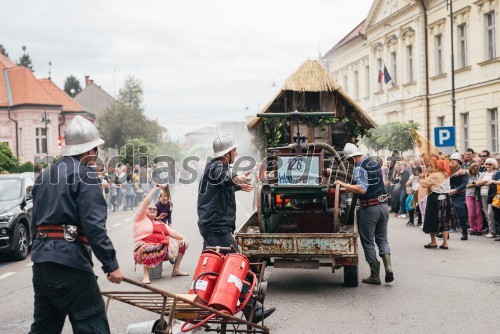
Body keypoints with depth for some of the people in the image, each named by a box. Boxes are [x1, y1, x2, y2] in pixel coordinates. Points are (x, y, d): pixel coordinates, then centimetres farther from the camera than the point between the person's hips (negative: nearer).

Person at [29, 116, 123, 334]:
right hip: (69, 260, -8)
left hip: (40, 259, 9)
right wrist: (111, 265, -15)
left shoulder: (45, 176, 17)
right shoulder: (86, 176, -8)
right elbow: (94, 226, -17)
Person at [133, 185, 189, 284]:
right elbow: (145, 203, -3)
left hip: (163, 248, 7)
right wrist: (154, 189, -1)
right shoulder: (141, 219, 7)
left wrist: (183, 238, -3)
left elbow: (172, 232, 14)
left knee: (182, 243, 7)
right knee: (149, 249, -43)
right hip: (146, 246, -7)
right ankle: (146, 275, -37)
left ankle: (176, 270, 7)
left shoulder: (160, 224, 25)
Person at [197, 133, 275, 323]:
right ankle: (253, 312, -14)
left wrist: (237, 187, 54)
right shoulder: (217, 167, -13)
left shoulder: (211, 166, 20)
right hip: (218, 227, -11)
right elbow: (219, 176, -41)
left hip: (209, 226, 11)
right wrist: (234, 179, -59)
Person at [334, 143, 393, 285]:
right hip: (383, 205, 7)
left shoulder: (359, 168, -16)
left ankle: (375, 276, 7)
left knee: (368, 242, 5)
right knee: (382, 239, 17)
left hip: (369, 208, -7)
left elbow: (362, 189, -30)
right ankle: (388, 269, 1)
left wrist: (343, 185, -25)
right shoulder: (374, 162, 10)